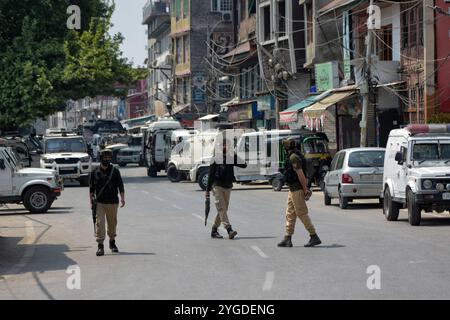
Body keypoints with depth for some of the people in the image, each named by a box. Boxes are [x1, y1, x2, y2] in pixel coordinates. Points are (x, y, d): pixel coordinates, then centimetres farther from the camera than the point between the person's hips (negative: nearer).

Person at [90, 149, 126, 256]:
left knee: (112, 223, 11)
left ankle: (112, 242, 30)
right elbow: (91, 188, 8)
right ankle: (100, 246, -11)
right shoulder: (95, 172, 2)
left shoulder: (115, 171, 1)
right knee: (100, 223, -10)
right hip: (100, 202, -1)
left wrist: (122, 198, -7)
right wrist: (92, 200, 2)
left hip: (113, 202, 1)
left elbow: (120, 185, 2)